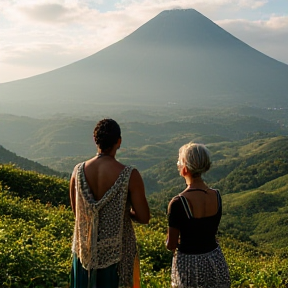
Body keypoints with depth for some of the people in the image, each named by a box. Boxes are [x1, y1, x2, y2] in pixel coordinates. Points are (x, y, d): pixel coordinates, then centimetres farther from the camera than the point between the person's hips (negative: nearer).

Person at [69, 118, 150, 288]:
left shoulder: (79, 171, -7)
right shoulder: (130, 175, -19)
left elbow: (76, 210, 5)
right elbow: (144, 218, -14)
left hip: (86, 249, 4)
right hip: (117, 249, -3)